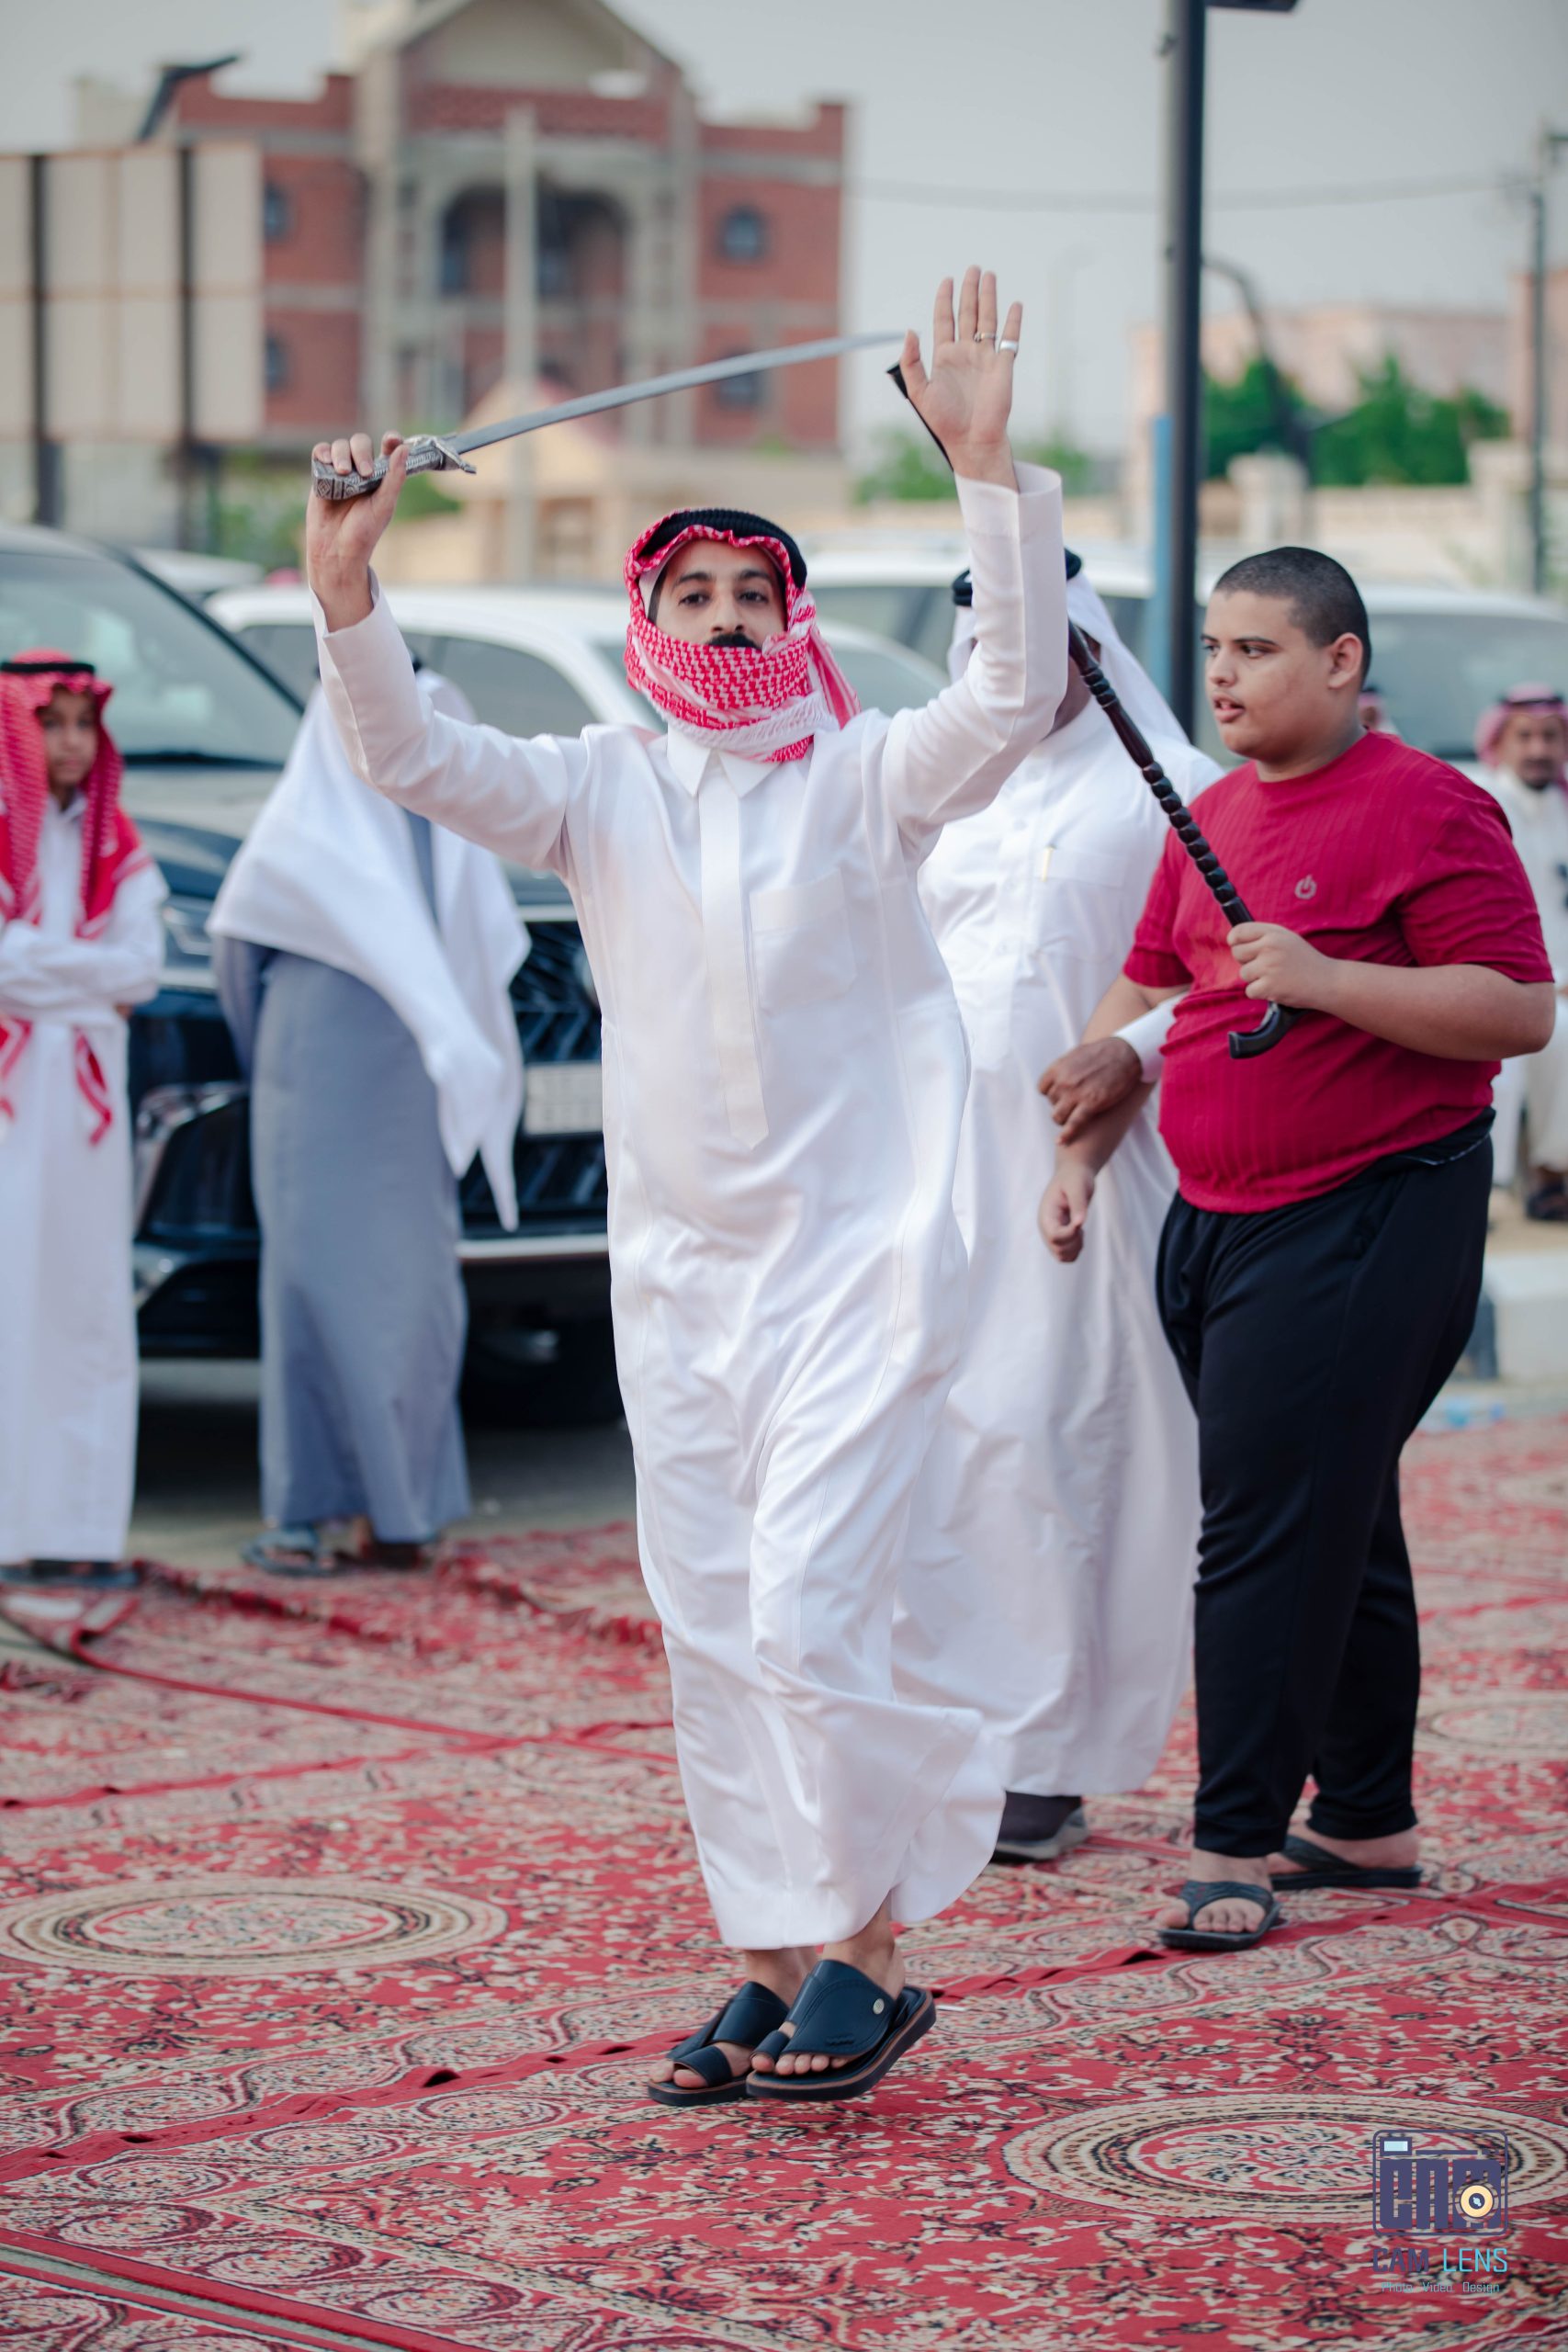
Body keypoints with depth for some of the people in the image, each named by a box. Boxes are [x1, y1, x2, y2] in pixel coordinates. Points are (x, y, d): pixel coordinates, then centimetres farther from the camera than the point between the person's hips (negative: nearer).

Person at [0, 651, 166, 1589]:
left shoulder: (115, 850, 13)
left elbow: (141, 971, 0)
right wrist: (82, 967, -10)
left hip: (84, 1094, 4)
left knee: (87, 1305, 3)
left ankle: (77, 1526, 5)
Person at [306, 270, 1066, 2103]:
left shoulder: (864, 779, -2)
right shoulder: (602, 792, 7)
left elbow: (1014, 694, -17)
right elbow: (409, 759, -3)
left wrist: (987, 469, -26)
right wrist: (344, 590, -19)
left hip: (854, 1251, -5)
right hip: (675, 1265, 5)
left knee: (806, 1607, -13)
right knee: (710, 1635, 8)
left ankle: (866, 1954, 1)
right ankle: (776, 1965, 18)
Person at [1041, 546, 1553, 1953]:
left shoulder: (1428, 811, -10)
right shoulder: (1212, 818, 15)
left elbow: (1520, 1009, -17)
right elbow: (1148, 991, 23)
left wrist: (1323, 978, -22)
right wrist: (1082, 1153, 14)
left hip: (1369, 1220, -8)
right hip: (1217, 1222, 8)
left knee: (1271, 1530, -11)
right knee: (1331, 1525, 14)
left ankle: (1236, 1845, -7)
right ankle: (1370, 1823, 21)